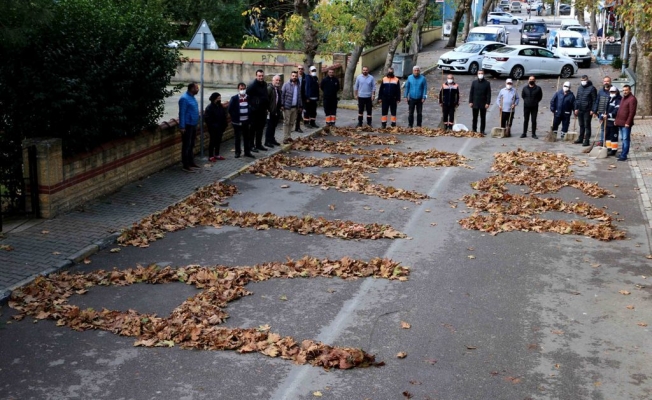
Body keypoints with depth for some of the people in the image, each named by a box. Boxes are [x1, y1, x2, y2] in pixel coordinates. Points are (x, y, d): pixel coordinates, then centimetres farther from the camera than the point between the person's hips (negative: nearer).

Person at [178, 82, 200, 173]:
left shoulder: (192, 97, 12)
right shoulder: (184, 98, -17)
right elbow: (182, 113, -19)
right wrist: (182, 127, -21)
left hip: (193, 125, 9)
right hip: (187, 125, -9)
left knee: (191, 145, 16)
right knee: (186, 146, -4)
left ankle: (191, 163, 25)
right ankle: (185, 166, 0)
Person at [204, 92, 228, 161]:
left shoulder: (221, 106, 7)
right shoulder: (209, 108, -14)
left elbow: (224, 117, 12)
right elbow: (208, 119, -18)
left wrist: (224, 126, 5)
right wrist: (212, 126, -19)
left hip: (220, 128, 7)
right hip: (213, 129, -7)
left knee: (218, 141, 14)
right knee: (212, 142, -1)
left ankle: (217, 155, 26)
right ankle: (211, 156, 6)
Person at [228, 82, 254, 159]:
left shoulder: (248, 98, 2)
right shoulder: (234, 98, -8)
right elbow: (230, 110, -7)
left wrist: (249, 117, 4)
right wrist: (235, 118, -8)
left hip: (246, 121, 3)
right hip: (237, 122, -3)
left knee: (247, 137, 10)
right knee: (237, 138, 7)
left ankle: (247, 152, 18)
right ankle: (237, 152, 17)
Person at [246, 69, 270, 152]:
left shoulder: (265, 84, 10)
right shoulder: (252, 85, -14)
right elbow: (247, 95, -17)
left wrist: (267, 107, 16)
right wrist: (250, 105, -17)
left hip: (262, 111, 7)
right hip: (254, 111, -7)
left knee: (260, 128, 14)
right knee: (252, 129, 1)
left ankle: (259, 144, 23)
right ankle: (251, 145, 7)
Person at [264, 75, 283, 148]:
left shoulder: (278, 89, 11)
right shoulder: (269, 88, -15)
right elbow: (266, 99, -19)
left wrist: (280, 108, 12)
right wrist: (268, 109, -19)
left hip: (277, 112, 8)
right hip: (271, 111, -8)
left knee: (274, 126, 16)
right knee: (269, 126, -1)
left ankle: (272, 139, 27)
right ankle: (267, 141, 6)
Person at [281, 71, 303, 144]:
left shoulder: (298, 86, 11)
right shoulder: (286, 85, -7)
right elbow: (282, 95, -8)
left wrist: (300, 106, 14)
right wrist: (282, 105, -14)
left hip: (295, 107, 6)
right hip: (287, 107, -6)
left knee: (292, 123, 10)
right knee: (286, 122, -2)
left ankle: (288, 136, 20)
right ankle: (285, 138, 0)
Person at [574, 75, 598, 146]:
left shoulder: (592, 88, -8)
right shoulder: (579, 88, 13)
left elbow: (594, 100, -10)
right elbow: (577, 98, 17)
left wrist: (592, 110, -14)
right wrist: (576, 108, 9)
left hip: (588, 111, -6)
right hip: (580, 110, 6)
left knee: (587, 125, -4)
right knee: (581, 125, 16)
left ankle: (587, 140, -2)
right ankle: (580, 139, 26)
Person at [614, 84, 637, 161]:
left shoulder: (632, 99, -12)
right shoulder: (623, 98, 17)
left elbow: (632, 112, -17)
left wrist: (628, 122, -21)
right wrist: (616, 120, 18)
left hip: (626, 124, -9)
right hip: (620, 123, 9)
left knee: (625, 139, -6)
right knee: (622, 139, 15)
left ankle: (624, 156, -6)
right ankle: (623, 153, 24)